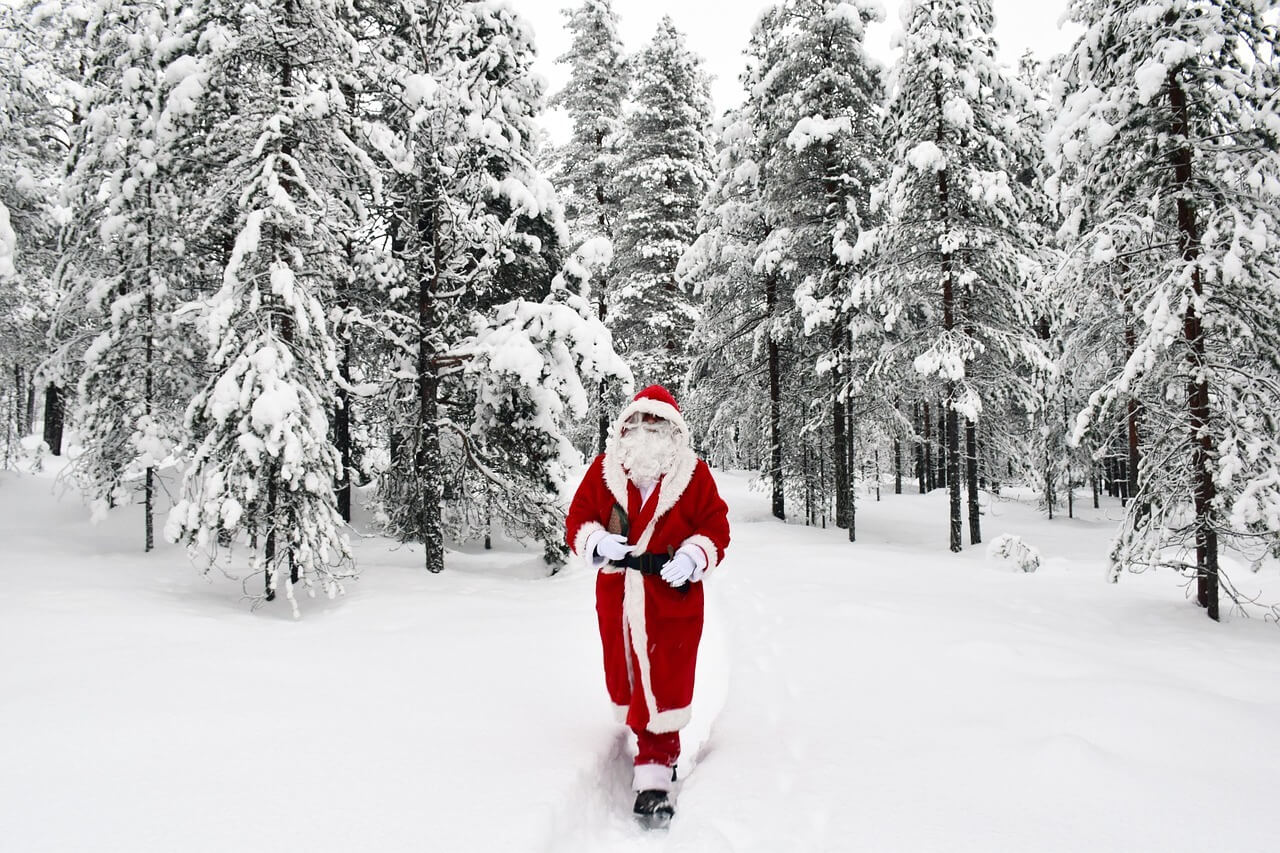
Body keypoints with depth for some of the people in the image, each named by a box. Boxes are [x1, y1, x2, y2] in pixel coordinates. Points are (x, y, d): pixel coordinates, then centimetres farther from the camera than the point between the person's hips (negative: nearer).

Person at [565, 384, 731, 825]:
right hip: (617, 596, 3)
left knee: (663, 686, -6)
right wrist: (598, 542, -18)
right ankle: (650, 743, 39)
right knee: (625, 681, 16)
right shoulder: (604, 470, 0)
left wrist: (693, 557, -20)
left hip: (674, 598, -3)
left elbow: (716, 527, -1)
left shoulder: (694, 474, -4)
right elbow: (577, 520, 3)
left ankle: (654, 775, 1)